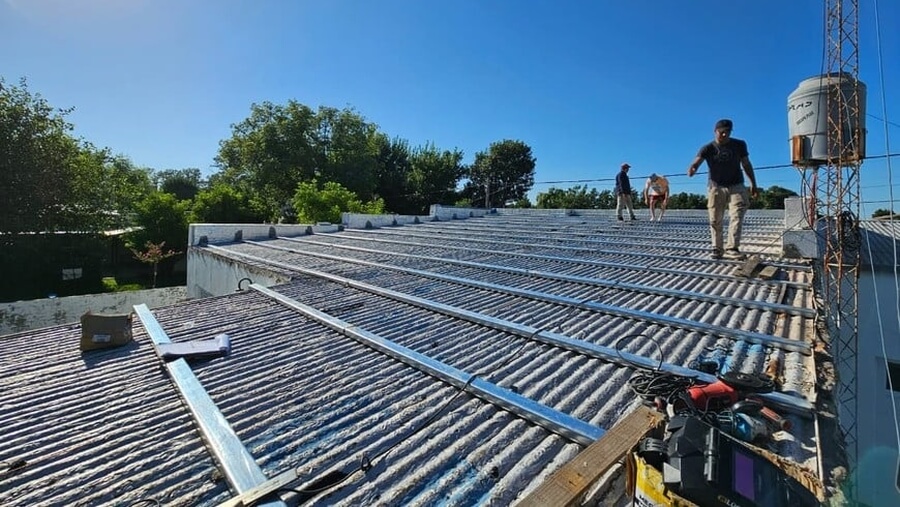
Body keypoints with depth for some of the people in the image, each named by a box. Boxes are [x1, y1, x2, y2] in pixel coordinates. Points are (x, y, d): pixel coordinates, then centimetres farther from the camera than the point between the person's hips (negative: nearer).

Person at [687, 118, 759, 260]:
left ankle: (732, 248, -12)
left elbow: (746, 165, 9)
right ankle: (717, 249, 12)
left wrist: (753, 184, 8)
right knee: (715, 220, 2)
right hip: (716, 187, -1)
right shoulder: (708, 148, -8)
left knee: (737, 216, -12)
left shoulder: (739, 145, 0)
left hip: (736, 186, 1)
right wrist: (691, 169, -49)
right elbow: (696, 163, -24)